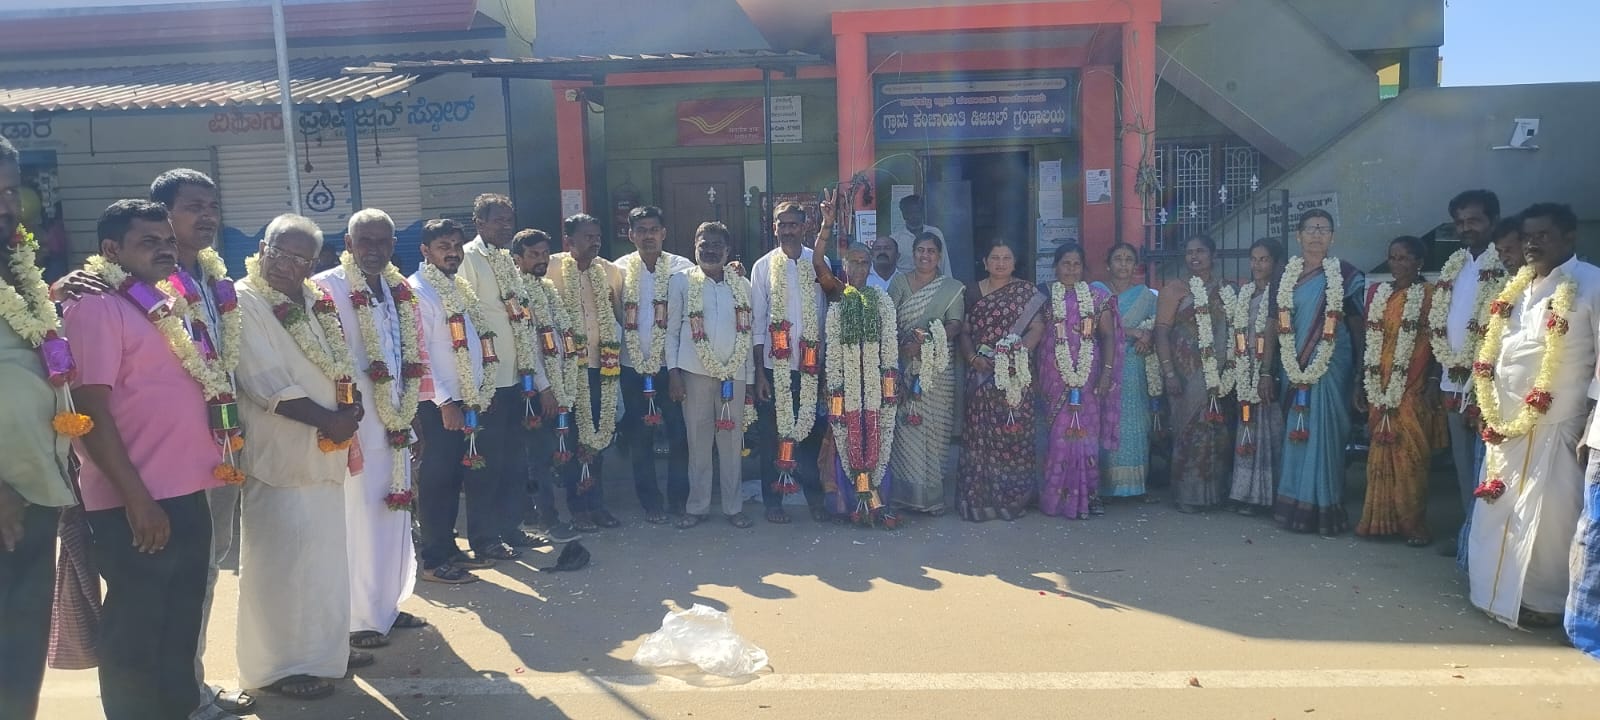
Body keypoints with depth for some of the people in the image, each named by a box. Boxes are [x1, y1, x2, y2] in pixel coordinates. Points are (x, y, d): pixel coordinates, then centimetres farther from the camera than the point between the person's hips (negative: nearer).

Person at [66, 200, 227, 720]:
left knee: (181, 629, 19)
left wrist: (218, 459, 14)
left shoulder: (170, 305, 14)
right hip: (136, 505, -8)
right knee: (134, 638, 5)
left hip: (187, 495, 8)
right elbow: (90, 409, -17)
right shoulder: (96, 307, -11)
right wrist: (136, 498, -20)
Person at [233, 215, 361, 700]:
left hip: (325, 450, 7)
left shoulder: (319, 301, 12)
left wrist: (350, 410, -3)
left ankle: (323, 647, 27)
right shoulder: (244, 302, -10)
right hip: (279, 452, -7)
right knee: (283, 556, -2)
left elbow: (341, 365, 16)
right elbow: (264, 384, -17)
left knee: (325, 553, 14)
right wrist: (326, 419, -18)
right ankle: (279, 663, 11)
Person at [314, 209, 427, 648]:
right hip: (356, 426, -7)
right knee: (360, 521, 0)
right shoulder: (326, 289, -11)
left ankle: (387, 605, 28)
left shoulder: (401, 291, 11)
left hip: (396, 425, 7)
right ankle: (359, 619, 12)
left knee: (394, 518, 14)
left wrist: (411, 415, 15)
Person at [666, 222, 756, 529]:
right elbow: (672, 330, 2)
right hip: (695, 372, -2)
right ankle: (697, 506, 15)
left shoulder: (742, 285, 9)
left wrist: (751, 377, 7)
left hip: (734, 373, 2)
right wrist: (673, 371, -6)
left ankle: (733, 506, 17)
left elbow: (748, 334, 9)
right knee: (698, 440, 4)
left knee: (732, 440, 6)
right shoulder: (681, 282, 2)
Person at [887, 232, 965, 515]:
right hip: (904, 367, 1)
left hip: (938, 368, -1)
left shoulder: (952, 288, 7)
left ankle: (931, 494, 8)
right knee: (906, 425, -2)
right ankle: (907, 492, 6)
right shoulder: (899, 281, 11)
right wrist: (900, 346, -15)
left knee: (934, 428, -1)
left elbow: (955, 324, -4)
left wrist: (925, 344, -18)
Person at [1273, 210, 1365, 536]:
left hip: (1331, 367, -3)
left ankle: (1325, 509, 5)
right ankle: (1294, 505, 15)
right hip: (1294, 367, 3)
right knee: (1296, 432, 6)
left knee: (1324, 432, -3)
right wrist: (1287, 367, 8)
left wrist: (1360, 371, 0)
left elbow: (1357, 325, 2)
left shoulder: (1345, 275, 0)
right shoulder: (1287, 274, 9)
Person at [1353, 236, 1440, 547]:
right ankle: (1379, 520, 13)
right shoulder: (1376, 293, 12)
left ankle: (1414, 525, 7)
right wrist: (1362, 383, 12)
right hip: (1380, 388, 4)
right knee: (1381, 455, 7)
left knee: (1410, 456, -2)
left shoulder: (1430, 294, -1)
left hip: (1412, 389, -4)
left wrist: (1434, 383, -11)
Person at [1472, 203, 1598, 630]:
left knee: (1544, 519, -1)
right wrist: (1488, 409, 14)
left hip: (1553, 426, -7)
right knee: (1498, 511, 13)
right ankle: (1501, 592, 27)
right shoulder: (1517, 287, 13)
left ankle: (1543, 603, 14)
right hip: (1505, 423, 7)